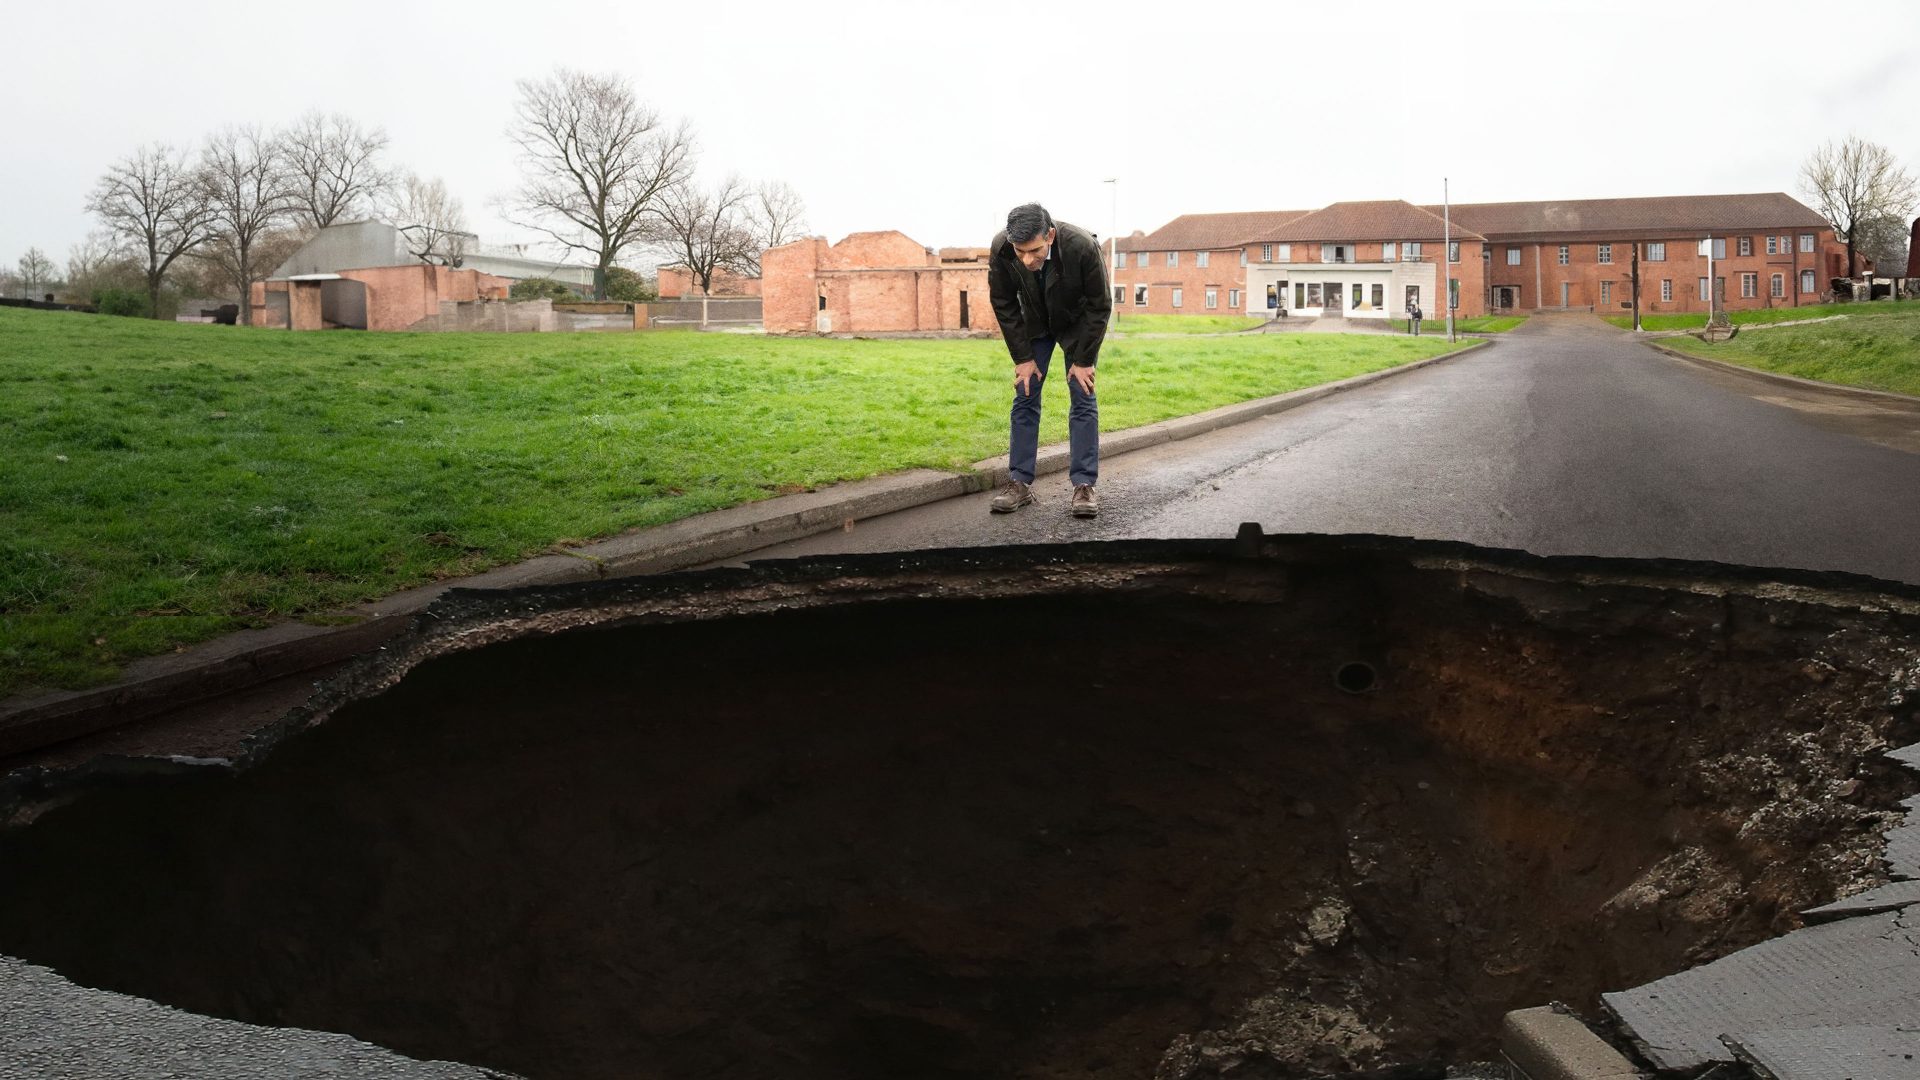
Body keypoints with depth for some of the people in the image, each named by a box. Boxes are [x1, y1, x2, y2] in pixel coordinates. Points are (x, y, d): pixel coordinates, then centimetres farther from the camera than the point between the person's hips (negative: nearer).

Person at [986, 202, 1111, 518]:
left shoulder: (1082, 246, -37)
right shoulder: (1000, 249, -30)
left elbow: (1100, 306, -22)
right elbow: (1003, 304, -13)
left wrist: (1083, 359, -18)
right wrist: (1023, 357, -12)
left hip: (1077, 324, -2)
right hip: (1033, 324, 2)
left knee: (1083, 399, -7)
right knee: (1025, 397, -1)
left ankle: (1084, 485, -4)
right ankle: (1020, 483, 4)